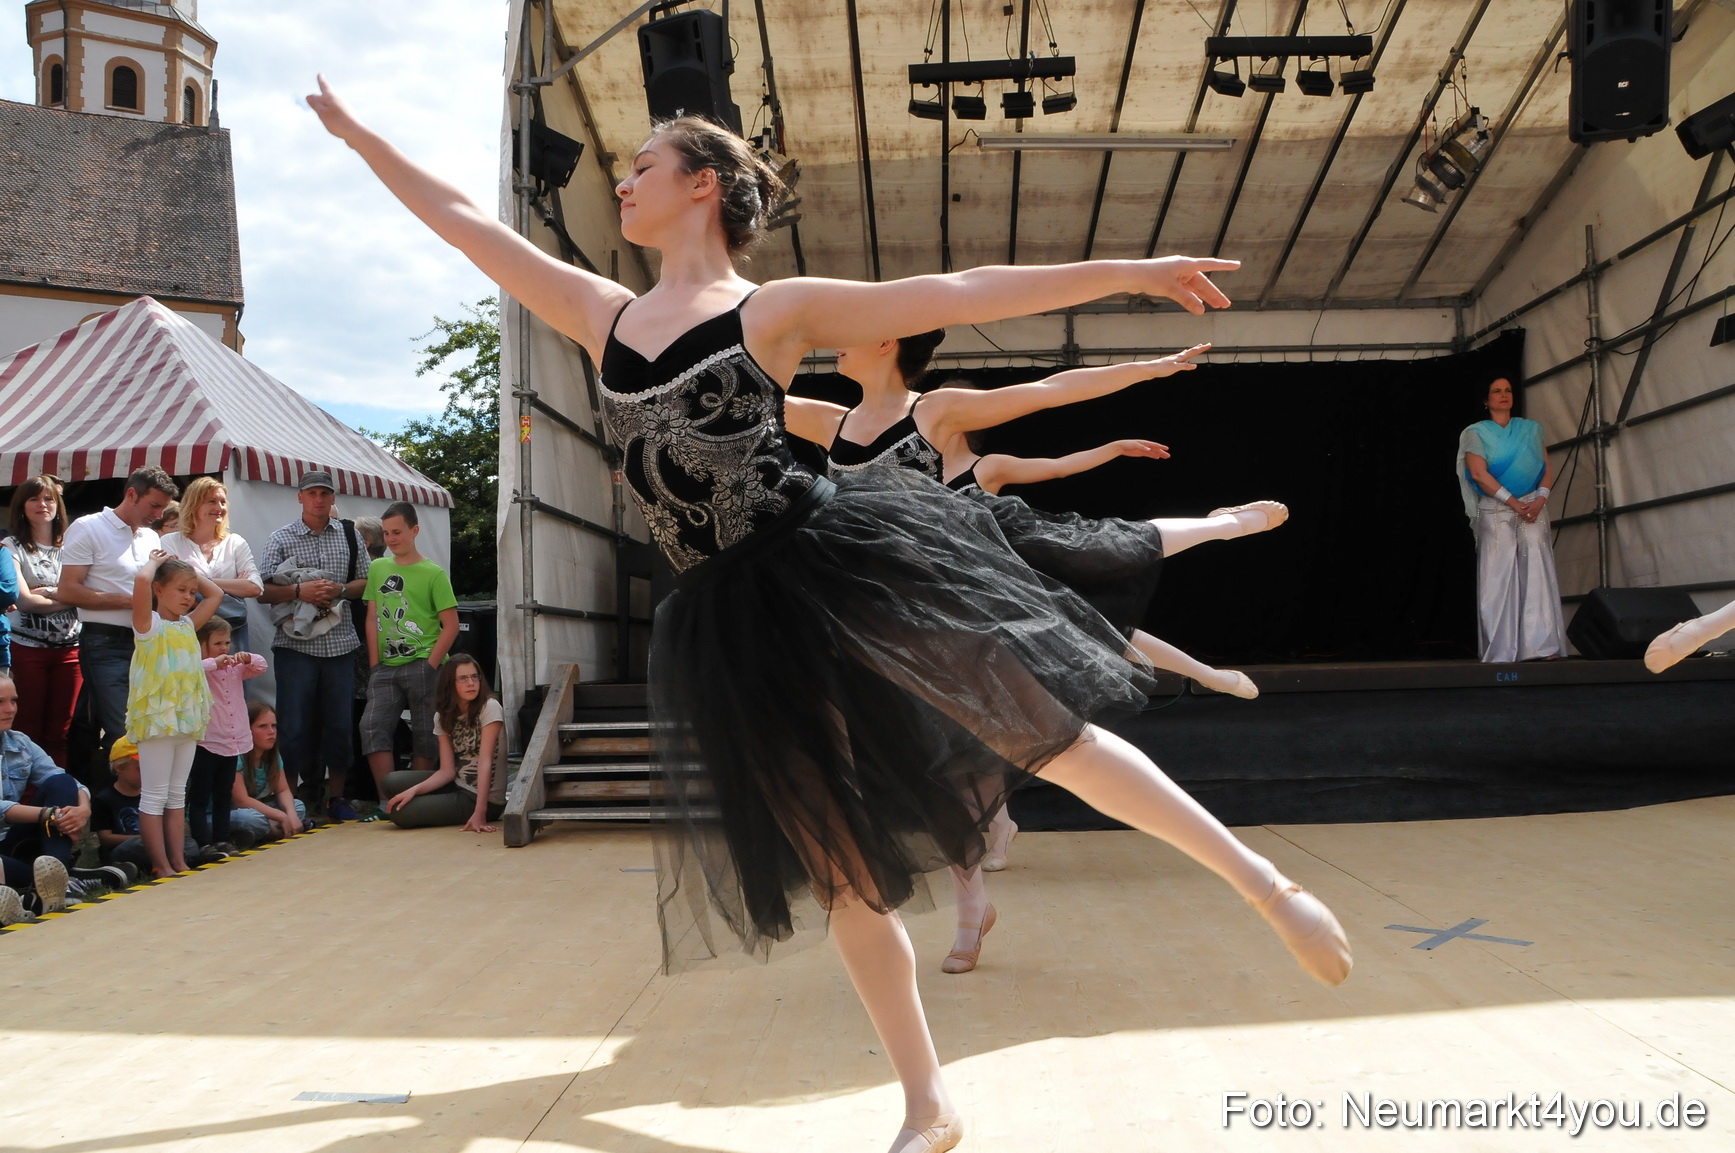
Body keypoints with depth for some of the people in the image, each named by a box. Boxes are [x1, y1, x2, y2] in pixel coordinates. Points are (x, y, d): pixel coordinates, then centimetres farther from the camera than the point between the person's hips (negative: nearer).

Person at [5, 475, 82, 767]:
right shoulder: (12, 548, 2)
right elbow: (23, 600, -9)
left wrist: (45, 592, -11)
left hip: (69, 647, 3)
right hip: (27, 648, -2)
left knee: (61, 731, 4)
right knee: (29, 730, 2)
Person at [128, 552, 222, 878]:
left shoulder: (188, 625, 12)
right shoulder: (149, 624, -7)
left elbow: (215, 594, 22)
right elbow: (142, 580, -24)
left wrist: (190, 568, 16)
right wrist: (154, 562, -4)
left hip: (187, 718, 7)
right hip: (156, 717, -7)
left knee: (177, 793, 12)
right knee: (154, 795, -1)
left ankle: (179, 862, 16)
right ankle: (162, 866, 2)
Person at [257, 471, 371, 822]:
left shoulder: (349, 535, 11)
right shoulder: (282, 538, 4)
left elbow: (366, 582, 13)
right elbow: (262, 591, -1)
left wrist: (340, 590, -6)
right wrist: (298, 591, -16)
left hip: (339, 643, 2)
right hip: (295, 645, -2)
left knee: (339, 723, 5)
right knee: (295, 726, -1)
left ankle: (336, 795, 17)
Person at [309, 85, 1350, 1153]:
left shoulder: (775, 309, 2)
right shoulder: (605, 316, 15)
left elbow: (963, 292, 0)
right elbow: (469, 223, 23)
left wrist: (1130, 271, -3)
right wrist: (359, 133, 30)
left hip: (844, 559, -4)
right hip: (738, 623, 4)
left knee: (1037, 729, -11)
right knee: (837, 859, 6)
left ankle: (1263, 879, 4)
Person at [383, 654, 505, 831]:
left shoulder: (489, 708, -15)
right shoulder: (443, 716, 5)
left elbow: (485, 762, -22)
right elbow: (447, 770, -3)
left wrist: (479, 813, -29)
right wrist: (413, 790, -20)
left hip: (485, 797, -7)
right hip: (458, 785, 7)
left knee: (401, 813, -14)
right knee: (390, 782, -2)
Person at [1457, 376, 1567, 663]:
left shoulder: (1531, 429, 18)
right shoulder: (1477, 433, 7)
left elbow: (1548, 466, 12)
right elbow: (1478, 472, -6)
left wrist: (1540, 498, -8)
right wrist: (1513, 502, -14)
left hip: (1533, 507, 3)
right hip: (1495, 510, -3)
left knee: (1537, 571, -10)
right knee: (1499, 575, -9)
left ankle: (1542, 646, -15)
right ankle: (1500, 651, -10)